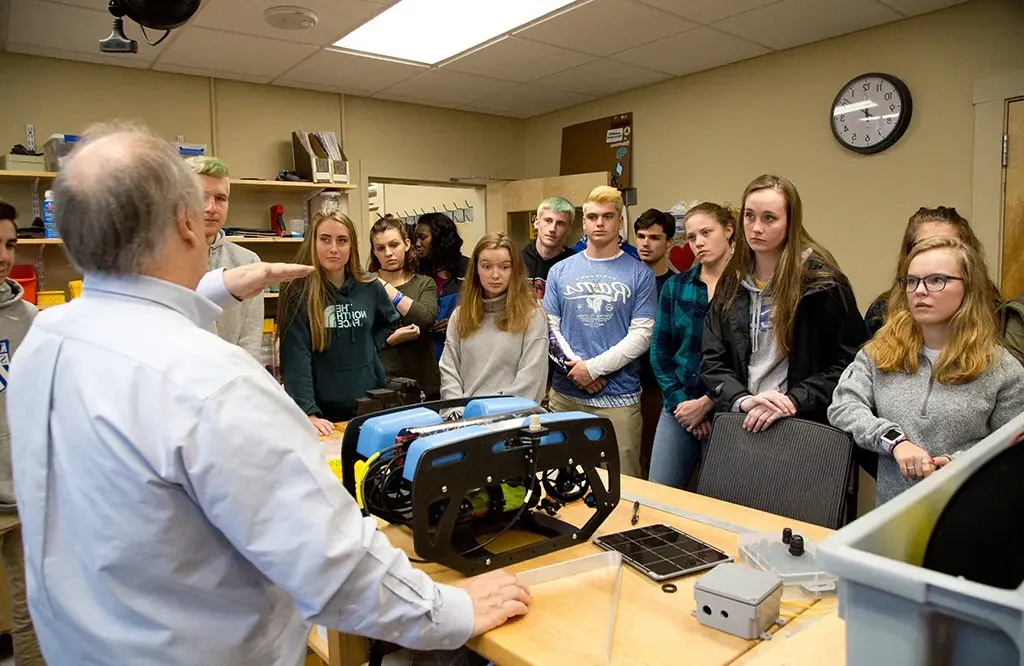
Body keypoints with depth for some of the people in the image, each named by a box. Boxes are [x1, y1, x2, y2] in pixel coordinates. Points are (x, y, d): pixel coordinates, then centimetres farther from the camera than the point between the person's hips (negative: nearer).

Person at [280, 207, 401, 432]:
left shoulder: (369, 287, 1)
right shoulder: (299, 294, -11)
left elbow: (390, 322, 21)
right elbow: (296, 359, -19)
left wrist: (367, 348, 6)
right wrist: (309, 414, -27)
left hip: (369, 406, 4)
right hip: (323, 410, -4)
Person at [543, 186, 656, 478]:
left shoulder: (639, 274, 1)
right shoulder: (560, 271, 8)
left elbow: (641, 334, -6)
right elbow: (550, 328, 5)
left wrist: (595, 367, -13)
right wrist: (574, 367, -9)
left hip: (619, 396, -2)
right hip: (565, 393, 2)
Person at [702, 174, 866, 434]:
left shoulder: (821, 280, -7)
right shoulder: (732, 283, 5)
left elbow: (849, 360, -8)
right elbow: (712, 360, 3)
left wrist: (793, 401, -19)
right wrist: (742, 400, -14)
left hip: (805, 424, -3)